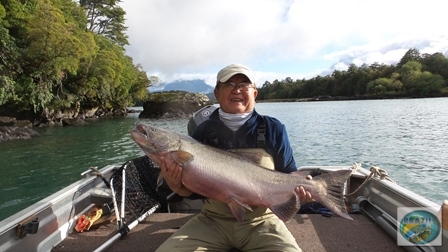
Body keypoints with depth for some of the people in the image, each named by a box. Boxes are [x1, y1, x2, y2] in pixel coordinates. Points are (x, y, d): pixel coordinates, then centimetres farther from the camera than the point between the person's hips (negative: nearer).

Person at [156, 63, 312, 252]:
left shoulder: (273, 129, -2)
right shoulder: (203, 131, -1)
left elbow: (289, 175, 6)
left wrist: (297, 186, -16)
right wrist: (176, 186, -19)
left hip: (261, 222, 0)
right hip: (212, 220, 1)